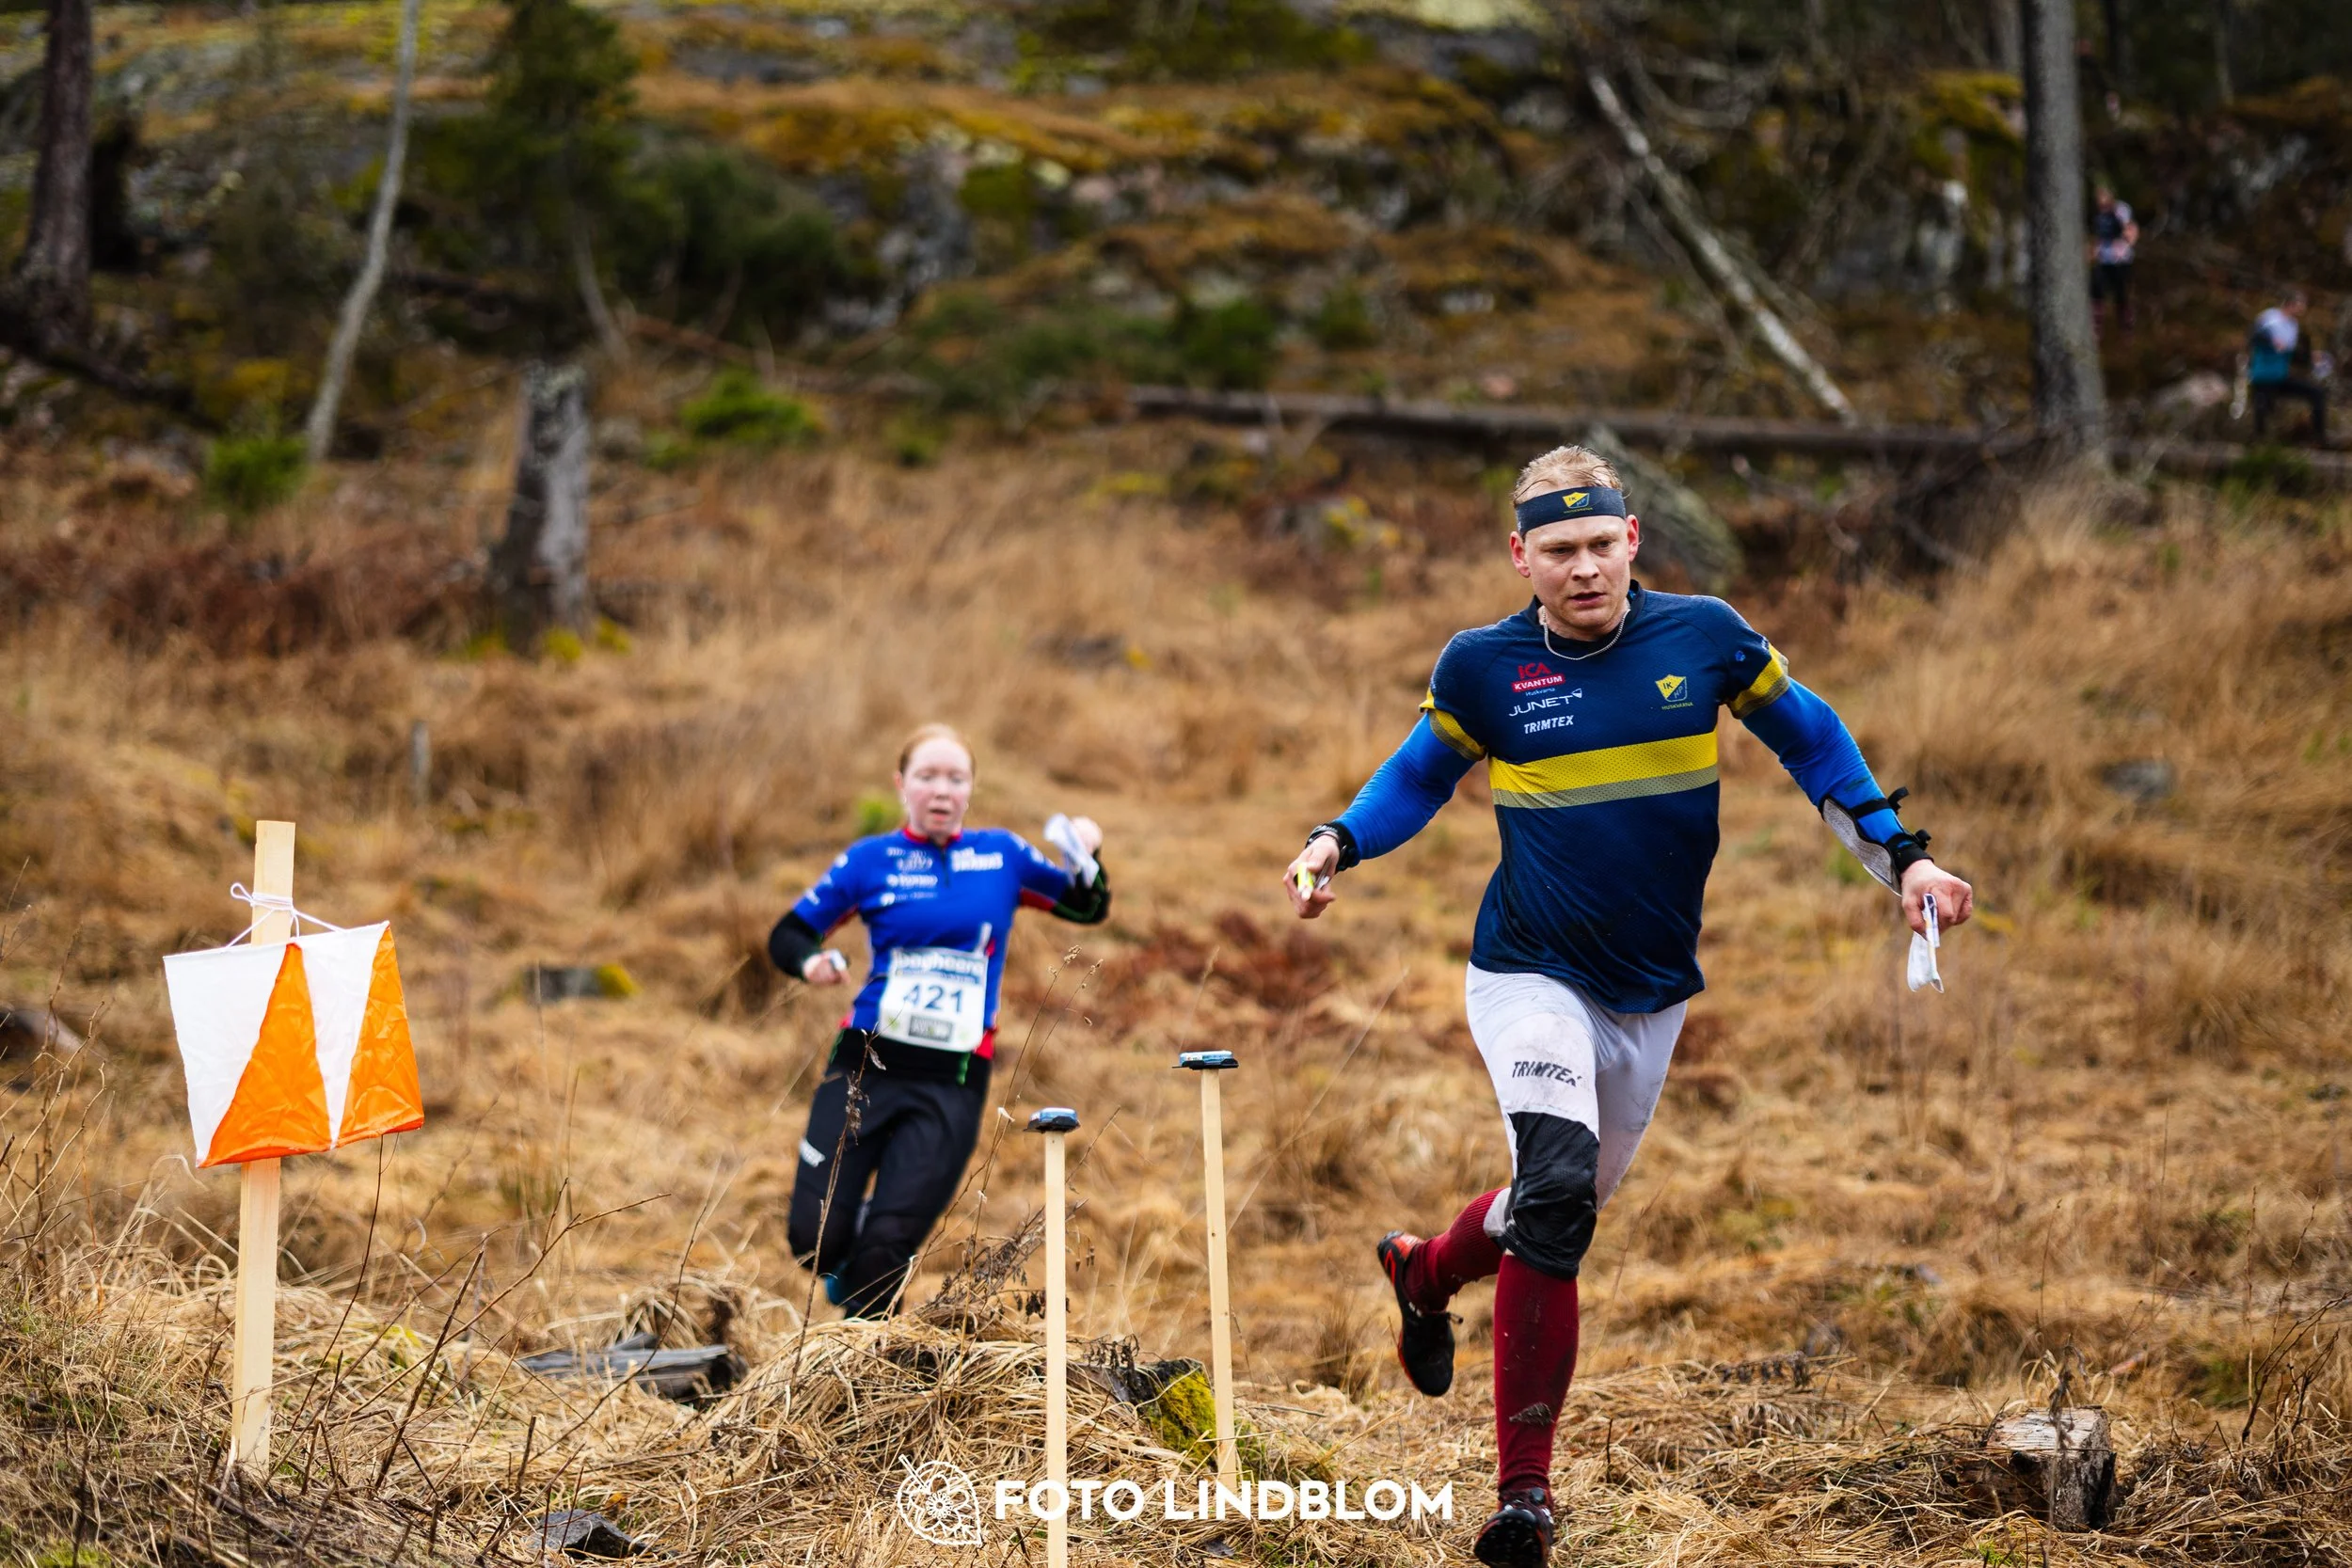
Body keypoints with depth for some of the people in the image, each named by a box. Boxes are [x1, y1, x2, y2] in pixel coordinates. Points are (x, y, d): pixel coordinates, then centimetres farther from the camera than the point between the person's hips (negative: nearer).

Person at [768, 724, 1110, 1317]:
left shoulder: (1002, 856, 9)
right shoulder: (870, 860, 4)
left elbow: (1087, 909, 17)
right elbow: (786, 934, 8)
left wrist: (1086, 860, -4)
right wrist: (810, 961, -15)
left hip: (953, 1082, 0)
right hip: (866, 1067, 0)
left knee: (886, 1248, -8)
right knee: (815, 1239, -5)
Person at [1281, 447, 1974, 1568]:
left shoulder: (1704, 636, -6)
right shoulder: (1482, 667, -7)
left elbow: (1808, 738, 9)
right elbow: (1423, 772, 11)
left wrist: (1898, 855, 5)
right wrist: (1338, 844, -5)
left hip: (1654, 990, 3)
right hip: (1531, 974, -3)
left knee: (1573, 1200, 14)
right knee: (1555, 1191, -23)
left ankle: (1425, 1273, 48)